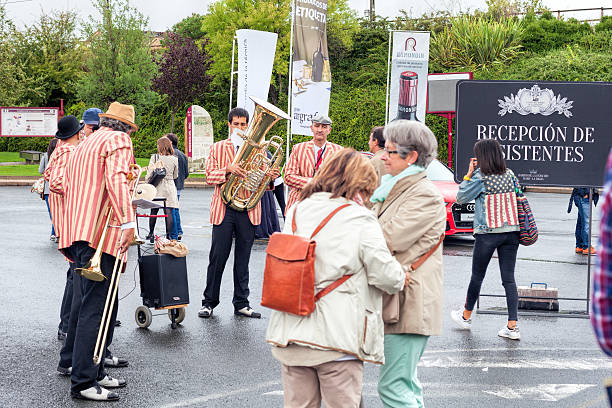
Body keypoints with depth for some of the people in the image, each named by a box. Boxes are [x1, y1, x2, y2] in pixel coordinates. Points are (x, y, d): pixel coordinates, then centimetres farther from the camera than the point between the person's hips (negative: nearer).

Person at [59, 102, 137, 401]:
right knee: (96, 308, -10)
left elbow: (68, 187, 29)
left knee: (88, 305, 13)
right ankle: (83, 382, -11)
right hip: (99, 234, -9)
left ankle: (94, 372, 18)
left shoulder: (84, 145, 28)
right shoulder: (118, 141, 0)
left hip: (77, 233, 9)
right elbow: (116, 178, -18)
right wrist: (127, 221, -25)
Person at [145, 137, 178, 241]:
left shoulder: (154, 157, -7)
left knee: (153, 211, 9)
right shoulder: (174, 159, 1)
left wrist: (147, 181, 12)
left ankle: (151, 234, 17)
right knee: (168, 212, 0)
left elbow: (150, 174, -5)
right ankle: (169, 235, 0)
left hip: (157, 187, -1)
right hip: (170, 187, 1)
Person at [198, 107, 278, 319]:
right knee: (217, 257, -1)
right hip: (224, 208, -1)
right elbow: (210, 176, 0)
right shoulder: (217, 148, 10)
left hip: (248, 210, 1)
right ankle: (209, 302, 9)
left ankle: (241, 303, 12)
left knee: (243, 258, 5)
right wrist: (228, 170, -18)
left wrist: (270, 177, -12)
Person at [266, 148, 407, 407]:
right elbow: (385, 274, -8)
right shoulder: (360, 220, -10)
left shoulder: (296, 211, 7)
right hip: (337, 336, -5)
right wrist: (401, 278, 12)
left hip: (291, 334, 5)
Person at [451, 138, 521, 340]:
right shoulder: (510, 175, 4)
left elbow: (461, 198, -2)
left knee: (477, 276, 12)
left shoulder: (480, 178, -10)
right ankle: (512, 326, 1)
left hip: (487, 233, -4)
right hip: (511, 231, 4)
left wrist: (469, 174, 2)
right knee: (509, 279, 5)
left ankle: (465, 316, 30)